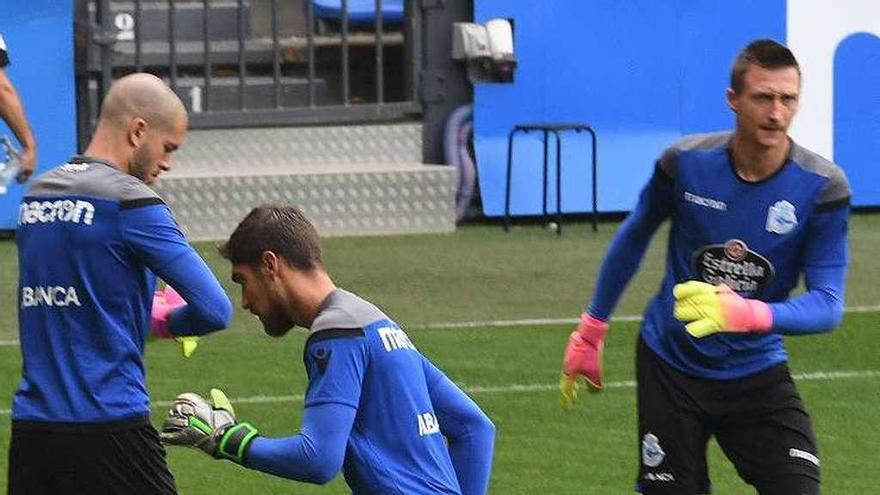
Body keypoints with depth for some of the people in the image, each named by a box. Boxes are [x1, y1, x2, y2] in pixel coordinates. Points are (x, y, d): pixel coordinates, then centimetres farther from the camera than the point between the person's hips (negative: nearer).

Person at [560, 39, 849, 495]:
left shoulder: (822, 187, -15)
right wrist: (591, 331, 14)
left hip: (756, 372, 0)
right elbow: (634, 238, 7)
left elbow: (827, 304, -20)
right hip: (670, 366, 0)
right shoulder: (686, 163, -12)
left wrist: (749, 315, -39)